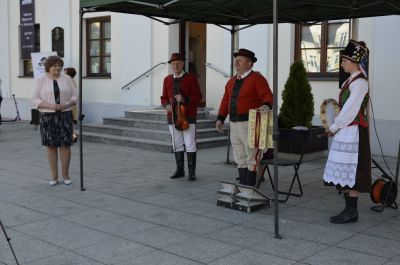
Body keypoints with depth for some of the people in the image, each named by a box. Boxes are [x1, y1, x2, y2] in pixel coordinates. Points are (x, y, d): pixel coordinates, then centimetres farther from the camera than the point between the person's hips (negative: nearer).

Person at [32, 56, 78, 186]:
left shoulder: (67, 79, 4)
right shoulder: (40, 81, 0)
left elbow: (74, 96, 4)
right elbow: (36, 100, -3)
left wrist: (66, 105, -15)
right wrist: (50, 106, -18)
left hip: (65, 115, 1)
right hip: (48, 116, 0)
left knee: (65, 144, -1)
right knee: (51, 145, 4)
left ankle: (66, 174, 11)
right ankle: (54, 176, 13)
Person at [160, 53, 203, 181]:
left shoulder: (191, 78, -1)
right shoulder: (167, 80, 11)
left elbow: (198, 96, -5)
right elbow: (164, 97, 14)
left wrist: (184, 99, -21)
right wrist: (166, 105, -8)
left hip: (188, 117, -4)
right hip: (173, 116, 4)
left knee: (190, 144, -4)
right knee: (177, 144, 9)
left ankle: (192, 171, 4)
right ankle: (180, 170, 18)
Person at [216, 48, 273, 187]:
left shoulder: (257, 78, -7)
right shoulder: (232, 81, 14)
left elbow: (268, 96, -16)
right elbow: (226, 101, 13)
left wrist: (266, 106, -37)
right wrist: (220, 119, 6)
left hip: (250, 124, -7)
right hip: (234, 124, 8)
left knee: (252, 157, -2)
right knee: (240, 158, 13)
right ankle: (243, 186, 22)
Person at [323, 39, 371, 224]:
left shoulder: (360, 82, -14)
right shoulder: (352, 80, 14)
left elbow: (351, 110, -17)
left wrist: (334, 127, -10)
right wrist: (336, 126, 7)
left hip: (353, 131, -9)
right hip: (345, 131, 9)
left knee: (350, 171, -4)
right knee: (345, 173, 12)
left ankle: (352, 212, 4)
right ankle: (349, 209, 19)